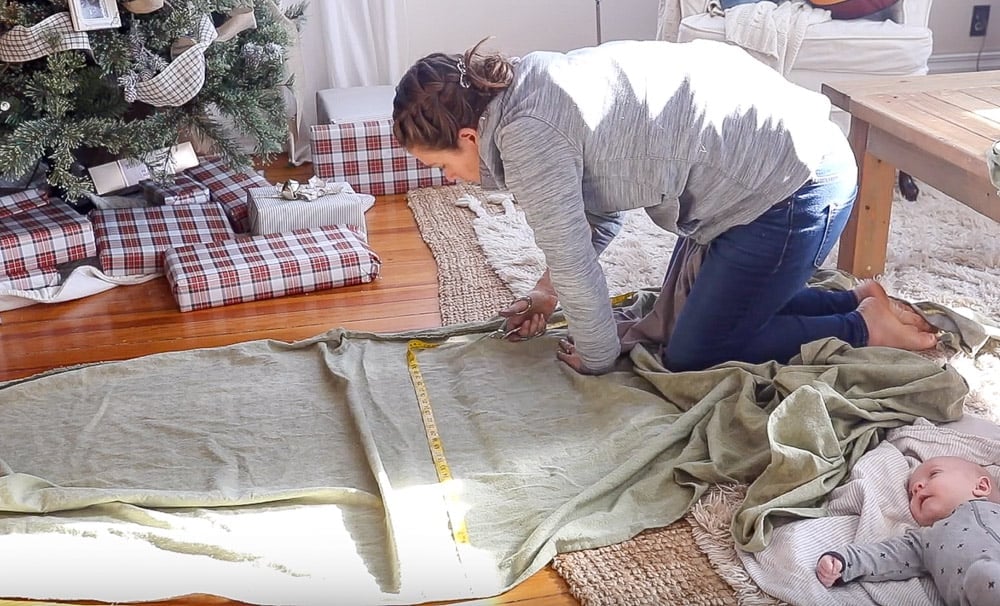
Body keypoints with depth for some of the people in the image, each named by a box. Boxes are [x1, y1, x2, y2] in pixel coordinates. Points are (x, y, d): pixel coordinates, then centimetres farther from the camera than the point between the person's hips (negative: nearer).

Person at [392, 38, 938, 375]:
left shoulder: (528, 135, -22)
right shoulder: (530, 89, 8)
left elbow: (572, 259, -14)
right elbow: (600, 205, 20)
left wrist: (595, 358, 2)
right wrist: (547, 291, 19)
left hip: (794, 186, -10)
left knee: (691, 356, 0)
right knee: (675, 324, 18)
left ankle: (863, 327, 9)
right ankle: (855, 299, 22)